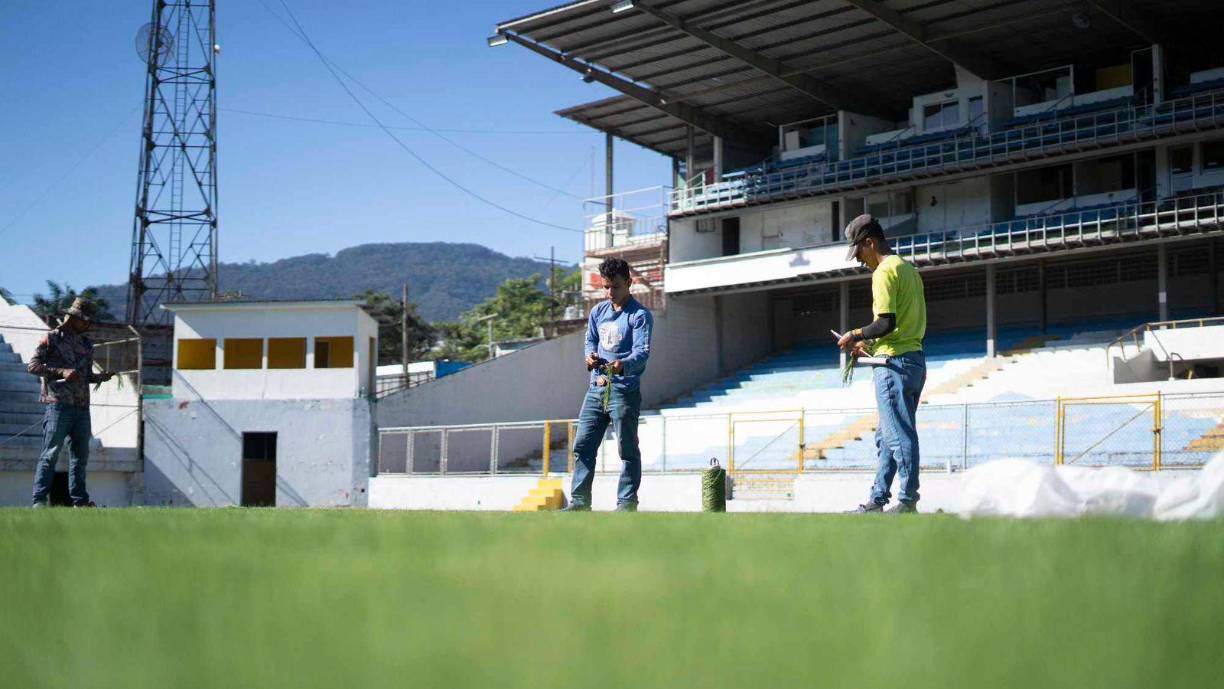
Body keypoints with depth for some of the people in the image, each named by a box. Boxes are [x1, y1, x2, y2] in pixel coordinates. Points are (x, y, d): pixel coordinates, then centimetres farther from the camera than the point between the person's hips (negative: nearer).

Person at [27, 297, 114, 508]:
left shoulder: (87, 344, 19)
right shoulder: (52, 338, 1)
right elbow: (33, 365, -6)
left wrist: (99, 377, 3)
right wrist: (61, 372, -17)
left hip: (82, 407, 6)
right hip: (58, 404, -6)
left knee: (81, 453, 8)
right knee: (51, 453, -8)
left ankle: (79, 499, 14)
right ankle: (40, 499, -7)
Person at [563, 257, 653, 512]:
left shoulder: (640, 315, -7)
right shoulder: (598, 311, 14)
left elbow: (642, 351, -16)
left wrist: (623, 365, -36)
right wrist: (590, 356, -7)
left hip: (624, 391, -6)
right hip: (596, 388, 7)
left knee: (628, 450, 0)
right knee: (582, 445, 6)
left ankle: (627, 502, 7)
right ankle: (580, 500, 13)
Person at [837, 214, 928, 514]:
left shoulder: (885, 271, -12)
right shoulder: (909, 269, 18)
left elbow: (886, 323, -21)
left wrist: (855, 336, -6)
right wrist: (869, 345, 19)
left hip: (894, 364, -10)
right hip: (916, 358, 10)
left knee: (898, 436, -6)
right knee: (887, 436, 14)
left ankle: (907, 501, -4)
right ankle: (878, 500, 18)